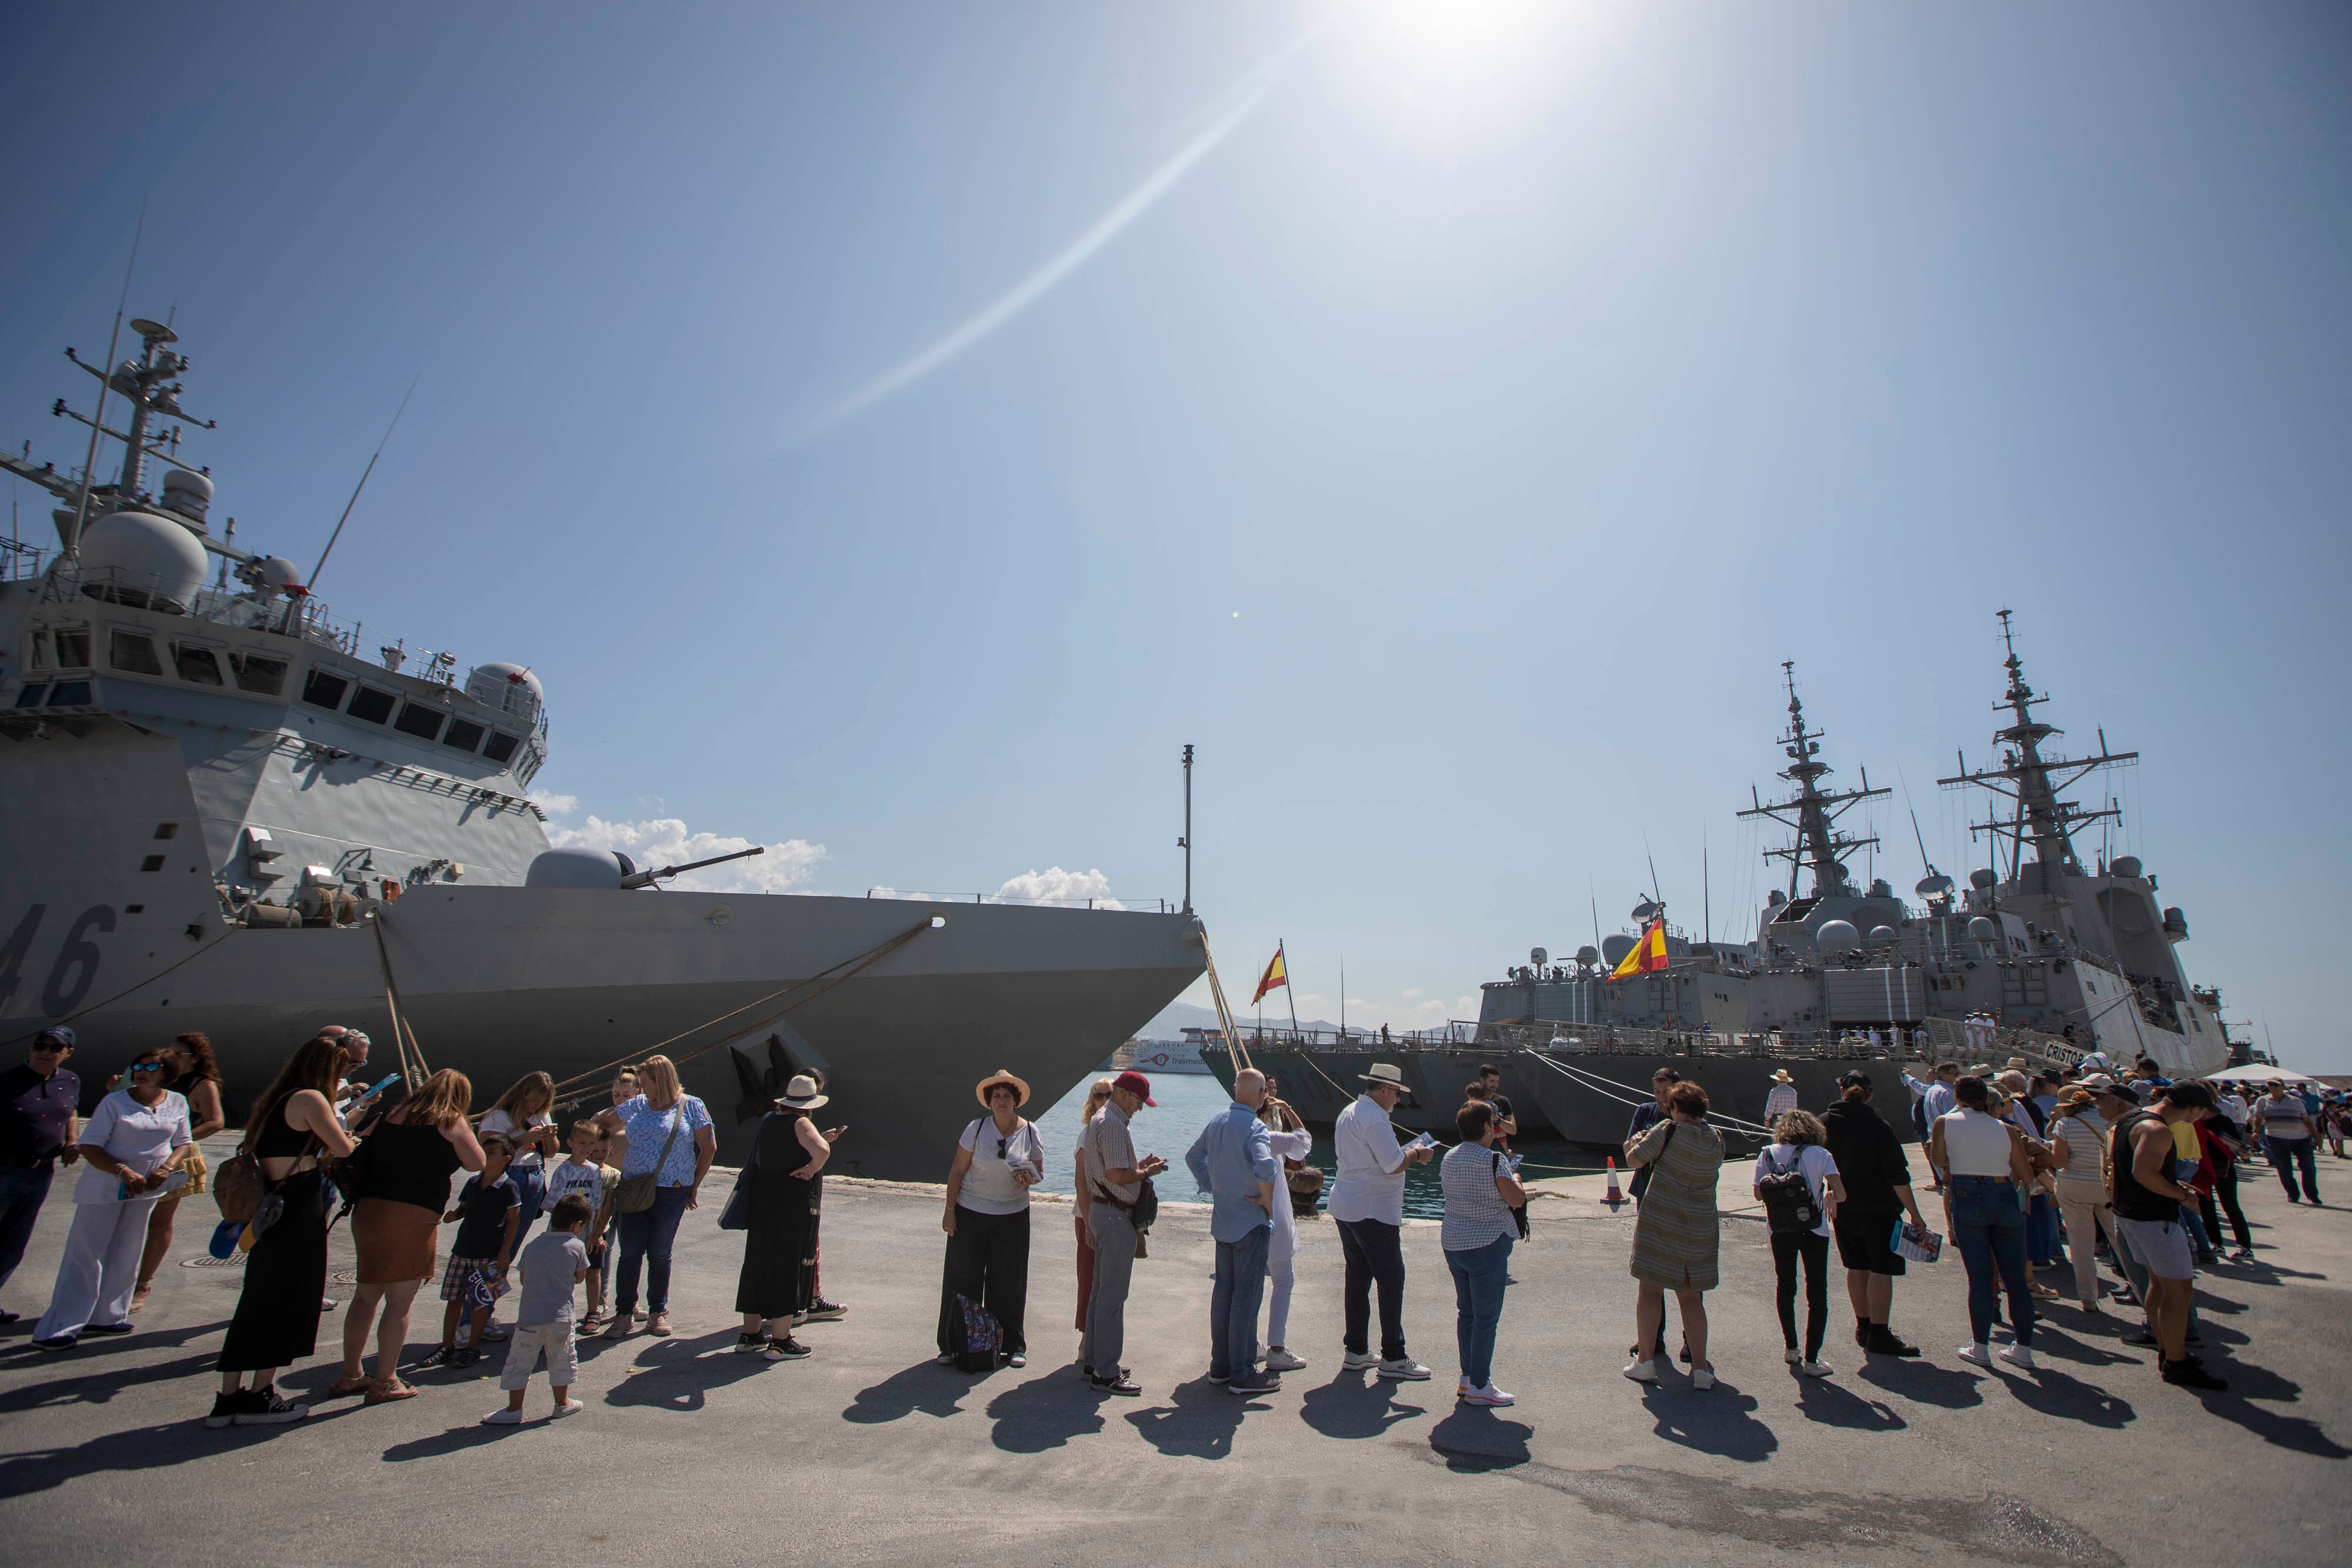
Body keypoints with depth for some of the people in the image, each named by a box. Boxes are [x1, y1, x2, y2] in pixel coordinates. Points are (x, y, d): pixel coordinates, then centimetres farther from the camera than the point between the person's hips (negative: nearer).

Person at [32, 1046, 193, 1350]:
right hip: (105, 1186, -4)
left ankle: (105, 1317, 23)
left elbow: (183, 1143, 10)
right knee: (85, 1254, -3)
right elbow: (90, 1146, -11)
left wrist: (166, 1169, -9)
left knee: (125, 1256, 11)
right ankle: (54, 1331, 3)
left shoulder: (178, 1103, 3)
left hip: (147, 1188, 4)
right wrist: (124, 1172, -23)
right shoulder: (115, 1102, -8)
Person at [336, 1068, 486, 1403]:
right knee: (400, 1301, 2)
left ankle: (350, 1375, 27)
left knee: (366, 1295, 18)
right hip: (413, 1216, -6)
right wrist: (465, 1134, 15)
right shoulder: (451, 1122, -3)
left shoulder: (390, 1115, 13)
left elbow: (359, 1150, 19)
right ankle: (386, 1382, 8)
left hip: (368, 1210, 6)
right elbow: (476, 1163, 0)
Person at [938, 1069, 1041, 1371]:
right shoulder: (977, 1128, -5)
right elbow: (957, 1171, -2)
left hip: (1012, 1216, 1)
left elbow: (1039, 1171, 9)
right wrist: (949, 1209, -6)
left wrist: (1031, 1178, -14)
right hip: (971, 1213, -1)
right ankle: (953, 1345, 18)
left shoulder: (1030, 1133, 0)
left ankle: (1013, 1346, 21)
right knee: (963, 1278, 5)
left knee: (1009, 1281, 6)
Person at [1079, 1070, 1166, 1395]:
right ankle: (1106, 1374, 2)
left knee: (1101, 1291, 17)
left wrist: (1137, 1165, 13)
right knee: (1113, 1297, -4)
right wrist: (1147, 1172, -10)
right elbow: (1117, 1176, -25)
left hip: (1100, 1211, 11)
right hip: (1116, 1216, -11)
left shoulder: (1099, 1120, 15)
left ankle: (1092, 1361, 26)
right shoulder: (1114, 1125, -19)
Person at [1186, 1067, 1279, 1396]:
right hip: (1251, 1223, -8)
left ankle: (1220, 1365, 23)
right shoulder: (1254, 1127, -19)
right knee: (1247, 1296, -1)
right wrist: (1267, 1202, -19)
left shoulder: (1216, 1122, 6)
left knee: (1223, 1291, 15)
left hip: (1222, 1220, 8)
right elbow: (1266, 1168, -35)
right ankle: (1243, 1374, 5)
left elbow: (1193, 1156, 19)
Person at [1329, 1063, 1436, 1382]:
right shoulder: (1375, 1120, -19)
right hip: (1373, 1212, -10)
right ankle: (1393, 1358, 1)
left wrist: (1406, 1153, 17)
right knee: (1391, 1280, -3)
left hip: (1345, 1208, 10)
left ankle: (1355, 1351, 19)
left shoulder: (1348, 1114, 14)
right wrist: (1416, 1154, -3)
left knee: (1357, 1278, 14)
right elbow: (1394, 1165, -22)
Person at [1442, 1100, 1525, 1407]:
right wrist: (1515, 1178, 6)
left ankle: (1467, 1378, 23)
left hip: (1453, 1242, 8)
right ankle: (1479, 1387, 6)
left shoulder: (1450, 1158, 7)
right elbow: (1517, 1200, -14)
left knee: (1466, 1313, 16)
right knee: (1486, 1318, 1)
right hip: (1487, 1245, -8)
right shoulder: (1494, 1160, -17)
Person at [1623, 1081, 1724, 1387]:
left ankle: (1645, 1361, 11)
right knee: (1691, 1296, 13)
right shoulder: (1716, 1139, 2)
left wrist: (1635, 1146, 14)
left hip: (1659, 1220, -4)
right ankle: (1701, 1368, 11)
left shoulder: (1669, 1130, -13)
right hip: (1700, 1225, 4)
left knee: (1650, 1289, 7)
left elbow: (1634, 1159, -10)